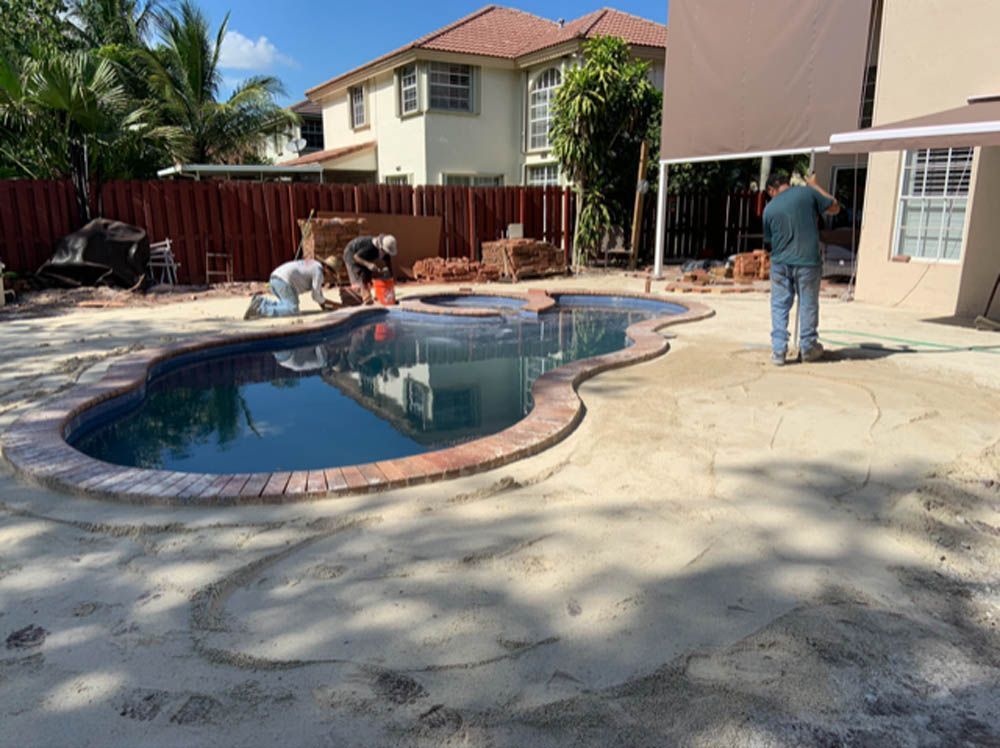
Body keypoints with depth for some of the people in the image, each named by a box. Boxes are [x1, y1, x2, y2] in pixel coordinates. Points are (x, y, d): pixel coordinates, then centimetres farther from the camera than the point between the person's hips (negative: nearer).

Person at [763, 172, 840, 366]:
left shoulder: (769, 208, 1)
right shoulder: (807, 192, -2)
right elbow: (835, 208, 9)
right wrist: (815, 185, 17)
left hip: (780, 264, 1)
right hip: (808, 262, 0)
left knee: (779, 306, 8)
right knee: (808, 305, 12)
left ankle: (778, 351, 5)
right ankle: (808, 348, 23)